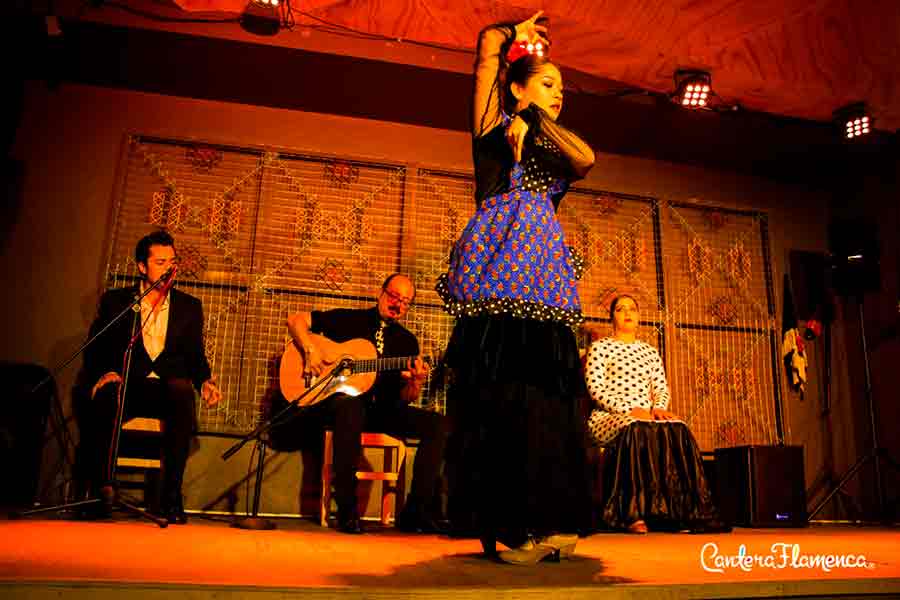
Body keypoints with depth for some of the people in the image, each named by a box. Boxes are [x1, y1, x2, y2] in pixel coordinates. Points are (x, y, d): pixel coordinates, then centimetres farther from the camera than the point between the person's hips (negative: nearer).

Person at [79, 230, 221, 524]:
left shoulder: (190, 306, 15)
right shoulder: (115, 300, 13)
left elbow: (196, 356, 14)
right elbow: (96, 349, 10)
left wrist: (205, 382, -7)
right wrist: (105, 372, -12)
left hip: (168, 390, 0)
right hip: (127, 386, 0)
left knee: (183, 390, -37)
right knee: (104, 395, -36)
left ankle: (172, 496, -31)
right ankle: (102, 488, -23)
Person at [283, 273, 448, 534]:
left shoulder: (407, 341, 13)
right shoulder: (348, 319, 7)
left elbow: (405, 399, 8)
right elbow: (296, 320, 6)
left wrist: (416, 382, -15)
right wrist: (311, 350, -12)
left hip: (383, 410, 4)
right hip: (340, 402, -3)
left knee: (438, 423, -19)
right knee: (351, 406, -40)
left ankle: (415, 511, -17)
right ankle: (347, 510, -31)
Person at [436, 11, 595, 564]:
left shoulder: (554, 151, 27)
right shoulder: (493, 127, 15)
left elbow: (587, 159, 3)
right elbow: (489, 45, 5)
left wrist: (533, 121, 9)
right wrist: (517, 34, 25)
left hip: (544, 273, 5)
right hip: (498, 265, -5)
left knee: (548, 391, -2)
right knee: (499, 389, -10)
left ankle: (543, 523, 3)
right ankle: (503, 524, -5)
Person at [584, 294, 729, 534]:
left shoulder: (650, 351, 23)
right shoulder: (600, 347, 7)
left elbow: (662, 387, 15)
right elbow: (595, 387, -5)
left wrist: (658, 408, -9)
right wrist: (630, 409, -18)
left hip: (647, 417, 4)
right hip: (608, 418, -4)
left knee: (678, 430, -27)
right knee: (636, 429, -38)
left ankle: (684, 511, -30)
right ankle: (633, 513, -37)